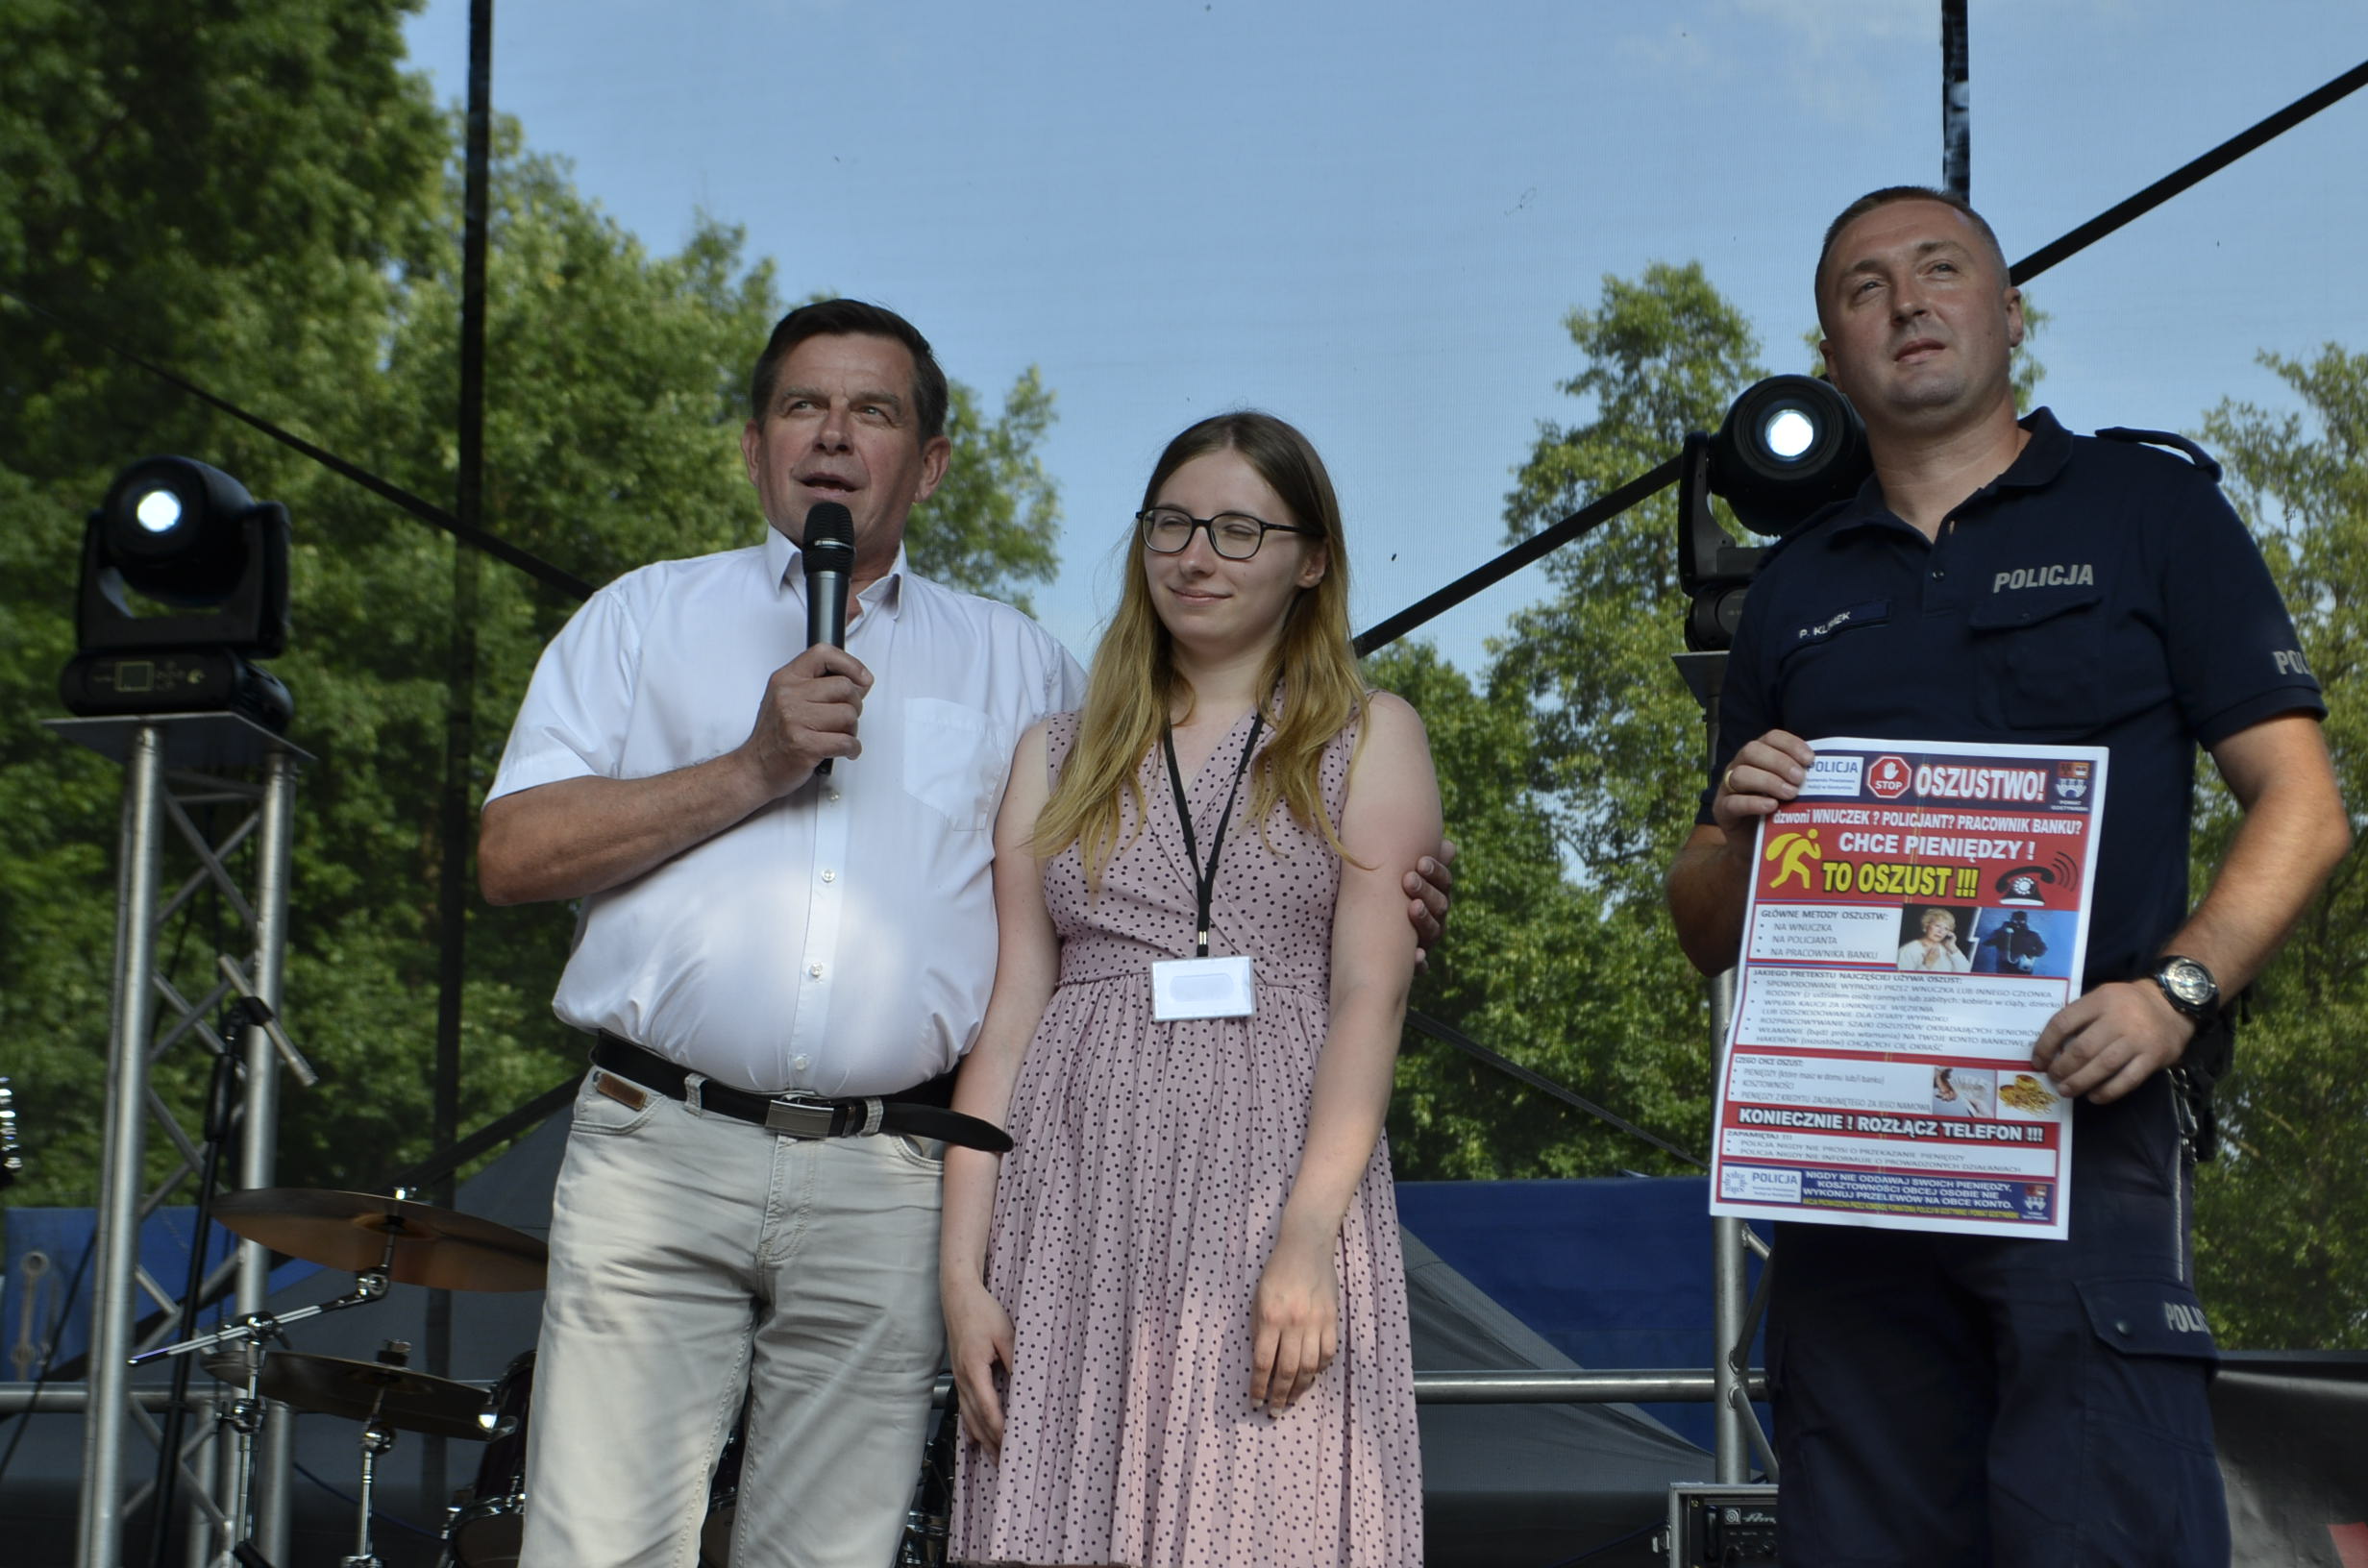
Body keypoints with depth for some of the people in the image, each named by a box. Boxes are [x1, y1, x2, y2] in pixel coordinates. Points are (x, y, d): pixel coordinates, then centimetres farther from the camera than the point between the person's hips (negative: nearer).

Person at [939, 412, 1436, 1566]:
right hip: (1077, 1193, 2)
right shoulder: (1062, 756, 18)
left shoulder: (1368, 739, 11)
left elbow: (1370, 997, -2)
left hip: (1275, 1179, -2)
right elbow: (1009, 1012, 10)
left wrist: (1308, 1239, -15)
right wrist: (963, 1268, 0)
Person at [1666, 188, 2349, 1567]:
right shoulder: (1794, 591, 20)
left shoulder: (2150, 507, 10)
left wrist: (2176, 991, -14)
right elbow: (1707, 934, 21)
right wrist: (1737, 831, -3)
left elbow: (2303, 805, 3)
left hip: (2083, 1117, -4)